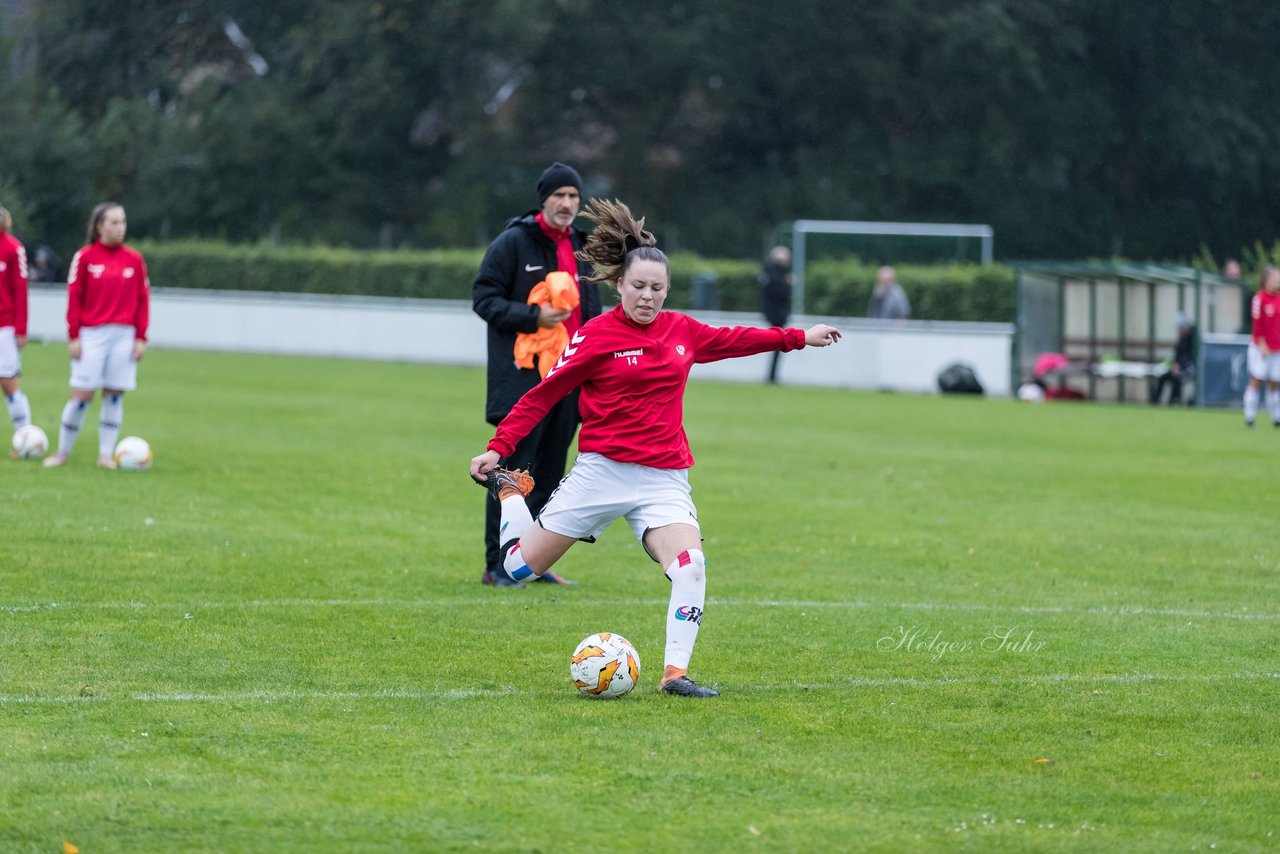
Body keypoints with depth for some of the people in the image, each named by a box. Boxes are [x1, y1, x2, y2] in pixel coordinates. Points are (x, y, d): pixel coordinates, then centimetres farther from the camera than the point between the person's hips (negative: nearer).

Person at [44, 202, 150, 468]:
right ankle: (63, 452, 7)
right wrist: (73, 336, -6)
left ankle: (106, 454, 8)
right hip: (92, 335, -2)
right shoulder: (85, 257, -1)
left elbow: (143, 299, 8)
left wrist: (141, 337, 2)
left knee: (114, 394, 2)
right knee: (82, 394, -4)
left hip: (124, 336, 2)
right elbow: (74, 297, -1)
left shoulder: (134, 259, 6)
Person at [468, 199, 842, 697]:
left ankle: (675, 673, -17)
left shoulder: (681, 331, 7)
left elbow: (731, 339, 27)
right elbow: (542, 396, -2)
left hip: (664, 479, 3)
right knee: (520, 568, 4)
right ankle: (508, 490, 34)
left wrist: (799, 337, 34)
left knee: (690, 565, -24)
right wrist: (497, 448, -9)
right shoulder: (597, 336, -7)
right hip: (601, 470, -3)